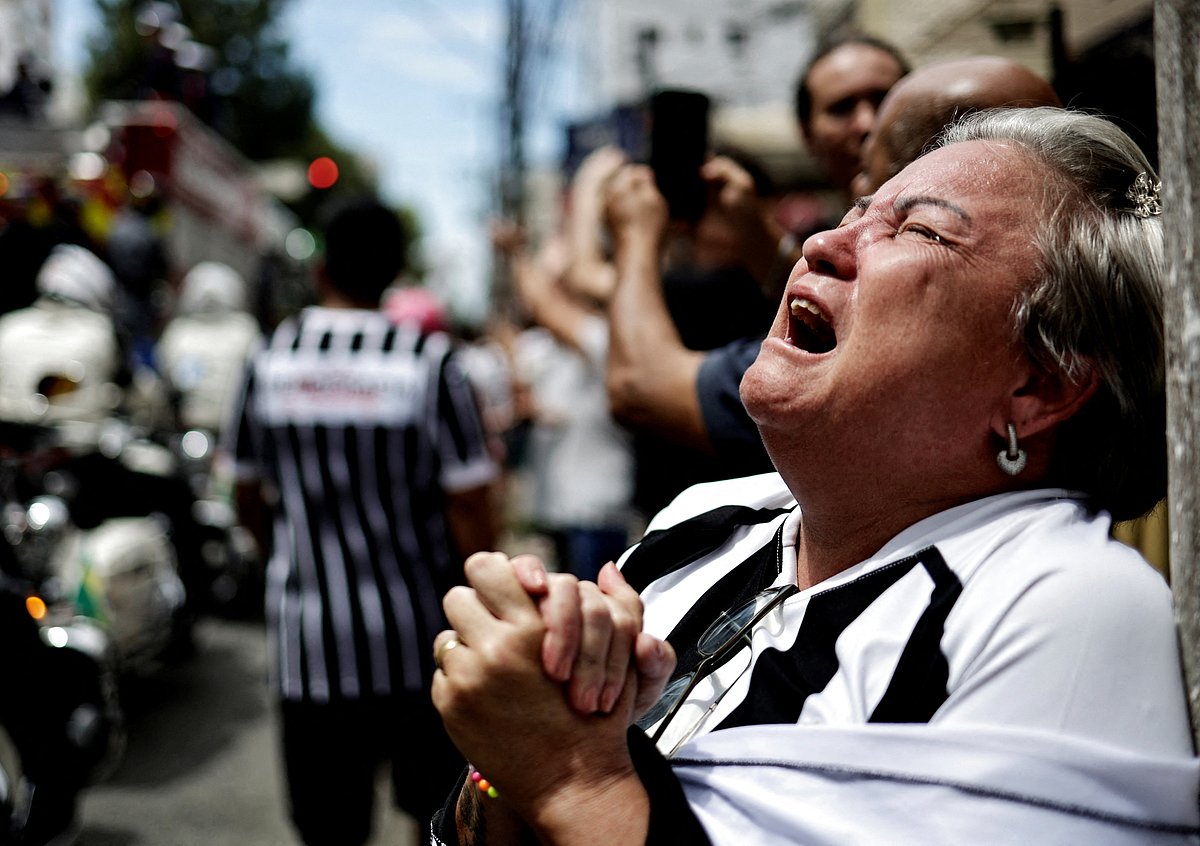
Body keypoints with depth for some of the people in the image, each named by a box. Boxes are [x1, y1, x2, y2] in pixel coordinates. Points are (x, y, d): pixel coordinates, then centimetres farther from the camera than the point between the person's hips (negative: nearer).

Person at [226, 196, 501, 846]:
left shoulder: (270, 357, 0)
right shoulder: (429, 360, -10)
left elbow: (248, 495, 12)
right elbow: (468, 506, -11)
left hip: (307, 645, 2)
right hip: (418, 640, -1)